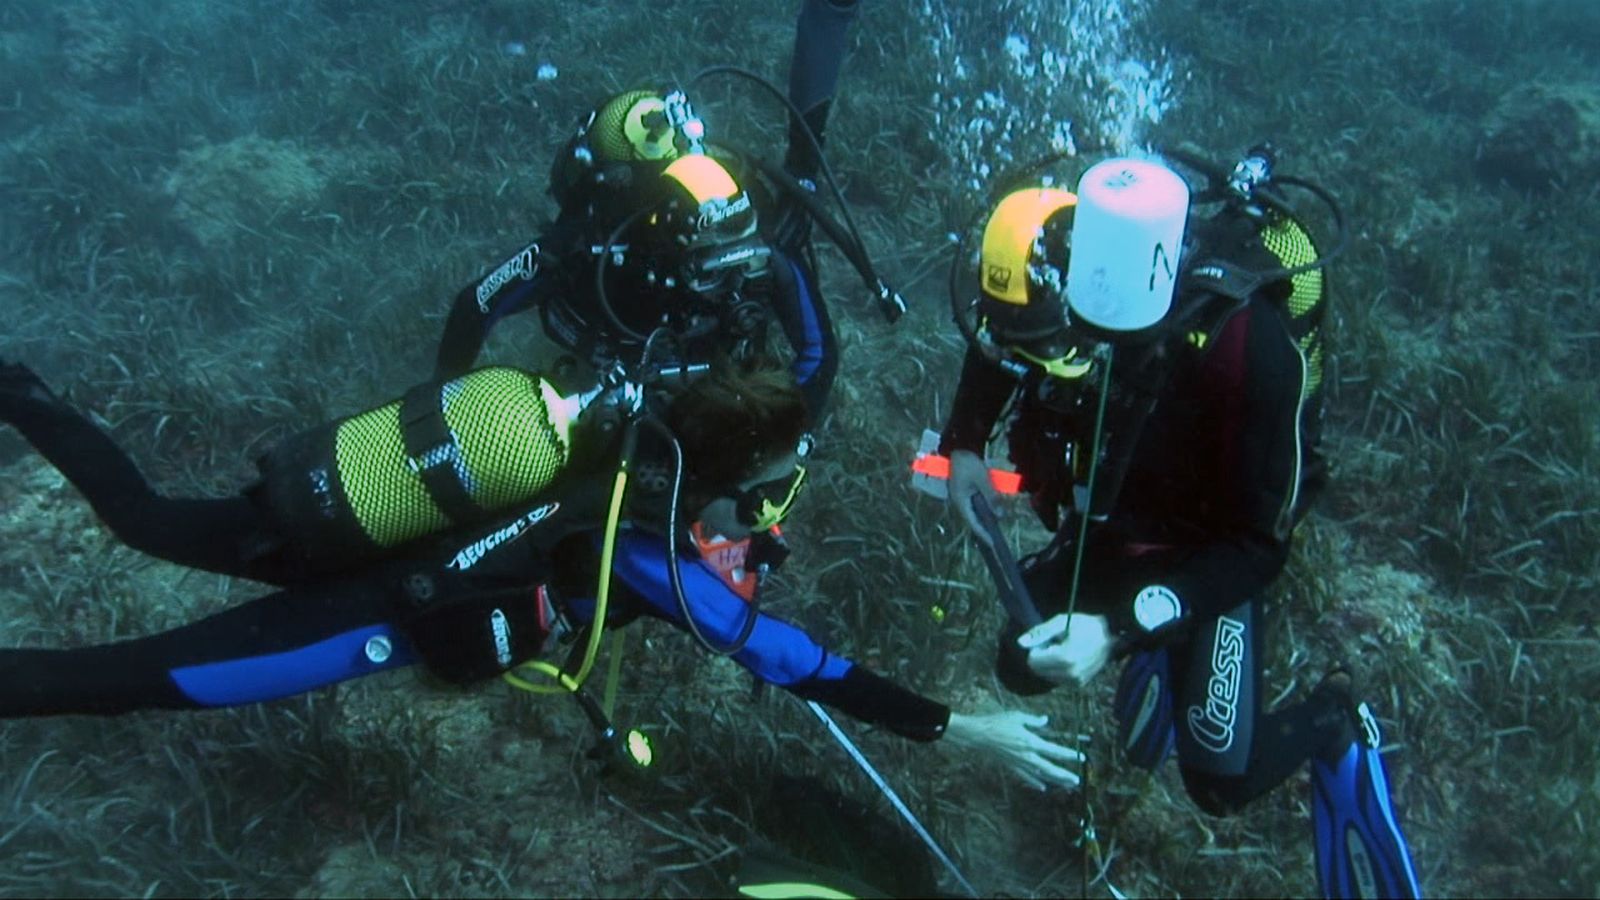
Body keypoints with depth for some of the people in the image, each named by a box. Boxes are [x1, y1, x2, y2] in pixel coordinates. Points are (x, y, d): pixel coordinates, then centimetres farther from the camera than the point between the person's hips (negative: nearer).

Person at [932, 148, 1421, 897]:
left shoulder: (1251, 348, -39)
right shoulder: (1063, 277, -26)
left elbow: (1259, 546, -28)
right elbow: (994, 343, 0)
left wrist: (1122, 630, -36)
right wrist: (964, 447, -15)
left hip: (1212, 553, -5)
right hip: (1103, 525, 5)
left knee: (1220, 783, -11)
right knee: (1025, 667, 11)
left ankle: (1334, 722, 21)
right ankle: (1159, 654, 37)